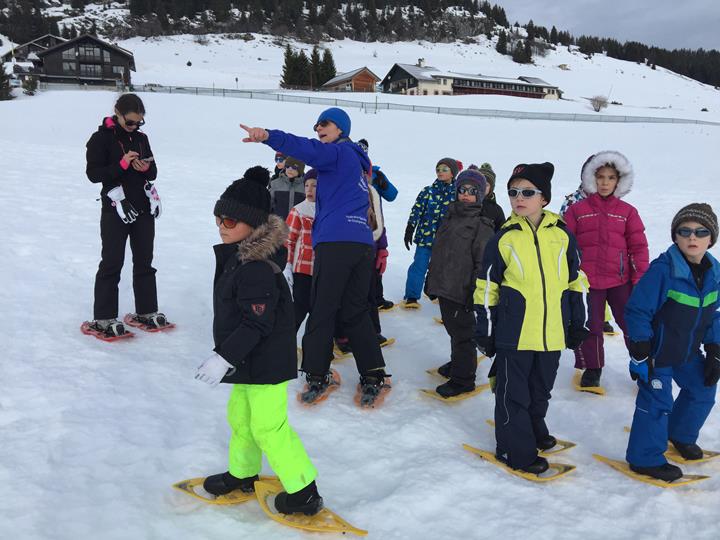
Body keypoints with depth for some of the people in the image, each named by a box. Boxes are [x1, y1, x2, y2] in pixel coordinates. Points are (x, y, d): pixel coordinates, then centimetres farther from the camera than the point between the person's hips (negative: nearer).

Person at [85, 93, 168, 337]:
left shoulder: (141, 138, 10)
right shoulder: (101, 138, -6)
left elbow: (153, 173, 13)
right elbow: (93, 173, -11)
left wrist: (146, 168, -10)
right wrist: (122, 165, -23)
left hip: (144, 207, 6)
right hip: (115, 209, -5)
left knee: (144, 261, 11)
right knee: (112, 262, -3)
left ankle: (146, 310, 22)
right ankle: (103, 318, 5)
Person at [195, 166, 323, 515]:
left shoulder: (256, 268, -25)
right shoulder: (235, 258, 9)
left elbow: (257, 323, -28)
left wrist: (224, 357, -25)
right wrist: (228, 356, 26)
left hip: (267, 364, -10)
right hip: (249, 362, 10)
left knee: (268, 427, -3)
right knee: (240, 416, 22)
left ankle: (303, 491, 12)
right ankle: (242, 474, 43)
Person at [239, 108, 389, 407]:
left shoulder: (338, 152, 2)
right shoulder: (360, 162, 27)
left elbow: (309, 149, -20)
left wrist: (269, 136, -34)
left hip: (335, 243, -8)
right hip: (363, 245, 8)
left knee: (322, 311, 0)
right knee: (355, 312, 12)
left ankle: (317, 376, 7)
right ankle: (373, 376, 10)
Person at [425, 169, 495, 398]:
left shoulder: (482, 225, -10)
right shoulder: (449, 218, 13)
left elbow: (482, 263, -14)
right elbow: (437, 252, 19)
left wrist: (474, 292, -18)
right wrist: (431, 281, 20)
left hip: (461, 291, -7)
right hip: (444, 287, 7)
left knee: (462, 332, 1)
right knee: (453, 328, 20)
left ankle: (462, 378, 11)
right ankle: (458, 363, 39)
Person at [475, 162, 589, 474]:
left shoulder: (562, 235, 2)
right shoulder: (503, 238, -4)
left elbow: (576, 283, 10)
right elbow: (487, 288, -1)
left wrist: (577, 325, 11)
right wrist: (485, 332, -2)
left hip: (552, 332, 3)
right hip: (514, 332, -3)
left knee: (541, 389, 19)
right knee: (513, 392, 4)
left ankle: (534, 429, 42)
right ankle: (517, 450, 17)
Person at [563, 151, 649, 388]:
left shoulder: (627, 211, 4)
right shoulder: (577, 210, 2)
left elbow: (638, 246, 4)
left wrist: (641, 279, -1)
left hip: (620, 280, 0)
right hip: (587, 280, 0)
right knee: (589, 326, 9)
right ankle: (592, 368, 27)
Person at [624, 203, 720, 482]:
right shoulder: (662, 270, -24)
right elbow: (637, 312, -20)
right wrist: (640, 356, -18)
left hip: (688, 353, 7)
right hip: (657, 352, -7)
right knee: (656, 402, -1)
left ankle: (681, 434, 45)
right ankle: (645, 458, 16)